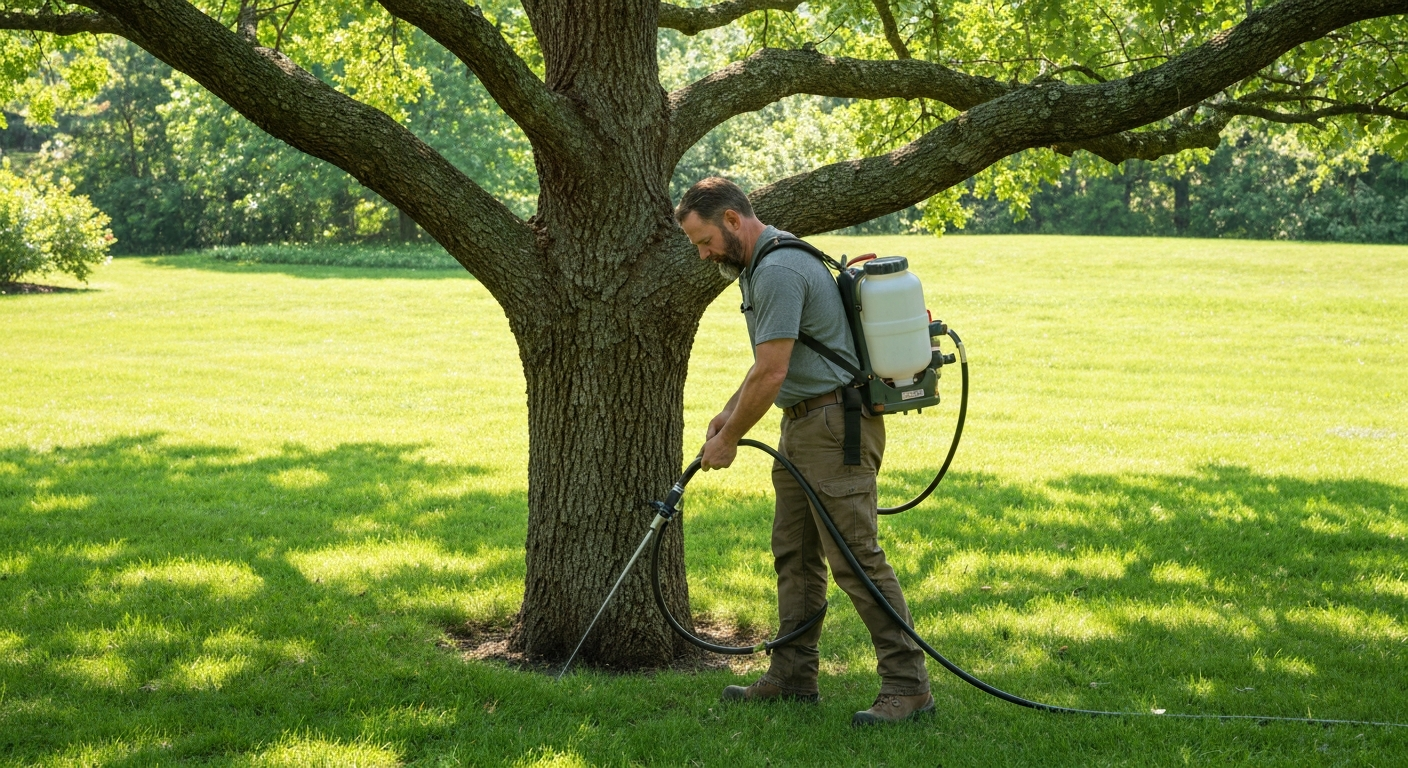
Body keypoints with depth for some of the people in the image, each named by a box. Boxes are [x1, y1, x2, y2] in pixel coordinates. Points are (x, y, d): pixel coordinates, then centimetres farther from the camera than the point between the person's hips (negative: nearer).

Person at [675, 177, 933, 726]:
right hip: (803, 427, 11)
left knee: (856, 557, -10)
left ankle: (907, 685, -7)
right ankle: (793, 677, 19)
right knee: (795, 556, 13)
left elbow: (770, 376, -21)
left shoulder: (780, 270, -20)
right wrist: (727, 414, 20)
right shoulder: (762, 265, 16)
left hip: (835, 426, -11)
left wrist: (728, 439, -9)